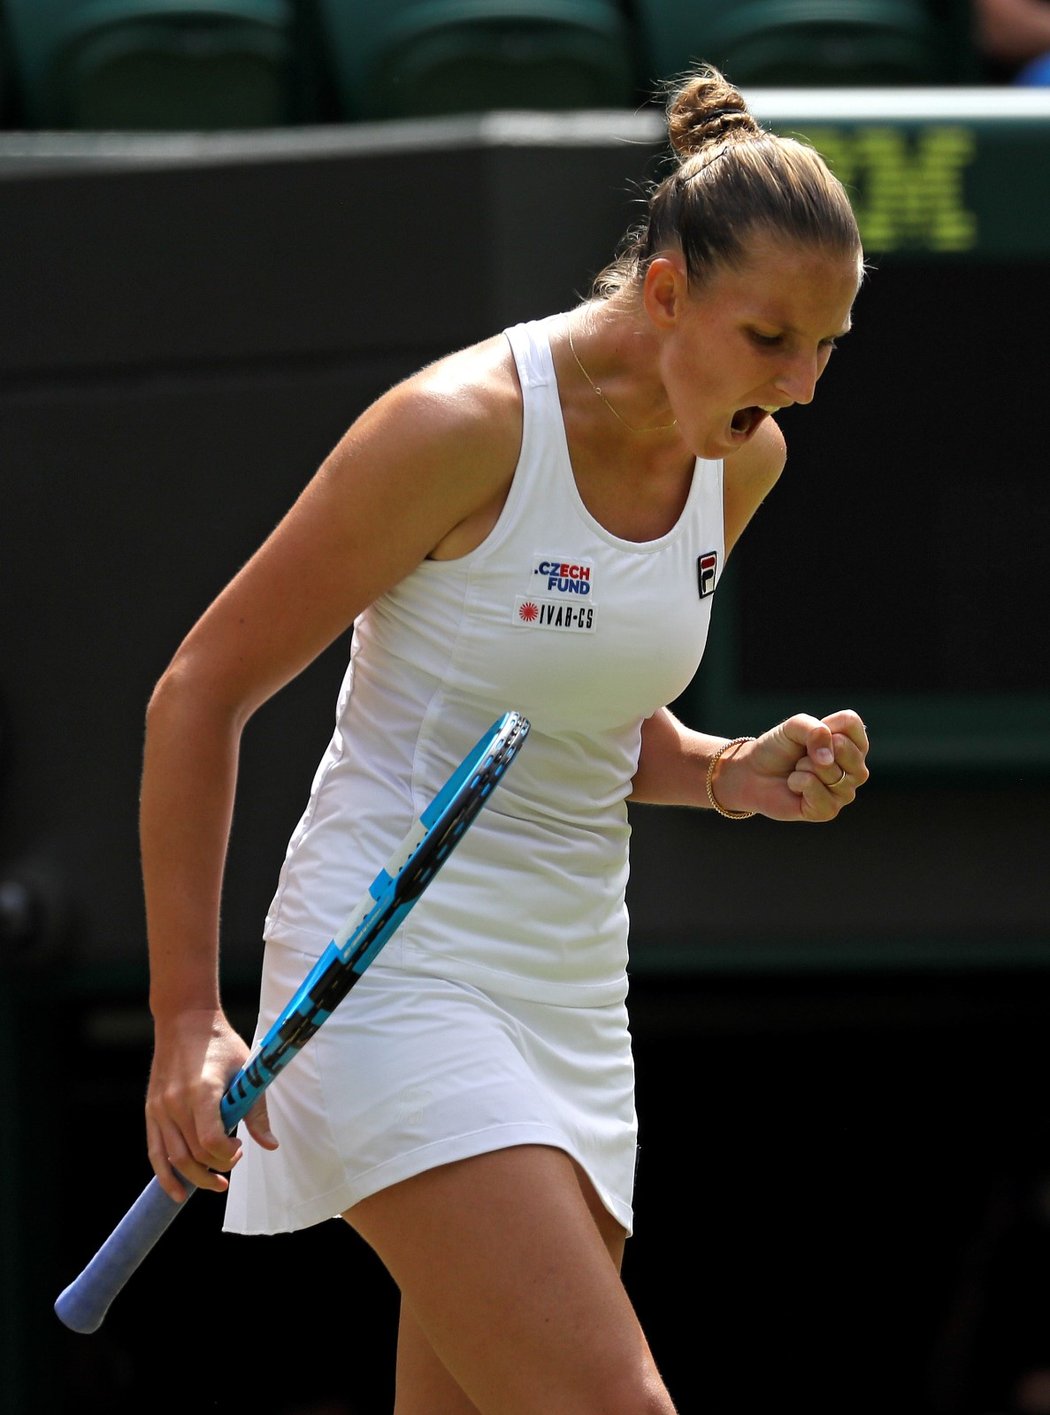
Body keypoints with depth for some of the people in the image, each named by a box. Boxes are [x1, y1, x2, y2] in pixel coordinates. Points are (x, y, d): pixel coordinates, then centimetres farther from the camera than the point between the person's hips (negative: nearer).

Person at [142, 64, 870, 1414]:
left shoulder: (744, 457, 5)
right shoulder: (462, 427, -16)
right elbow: (199, 693, -9)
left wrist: (732, 776, -1)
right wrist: (187, 1018, -13)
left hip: (571, 992, 8)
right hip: (396, 976, -8)